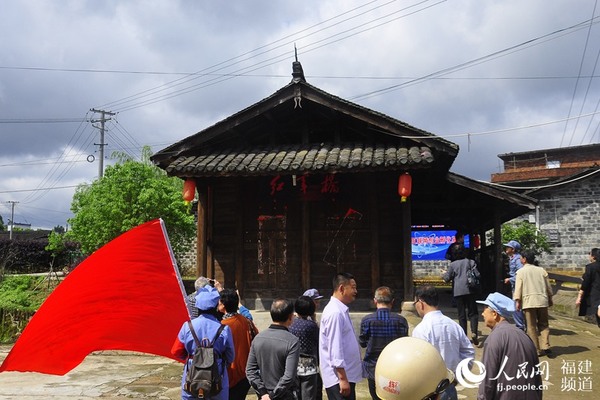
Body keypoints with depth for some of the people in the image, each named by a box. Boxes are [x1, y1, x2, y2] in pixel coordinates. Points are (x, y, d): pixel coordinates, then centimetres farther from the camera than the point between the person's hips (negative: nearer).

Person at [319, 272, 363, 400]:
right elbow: (335, 349, -22)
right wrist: (342, 379, -21)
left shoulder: (341, 310, 11)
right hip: (340, 377, -9)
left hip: (347, 375, 9)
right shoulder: (335, 313, -19)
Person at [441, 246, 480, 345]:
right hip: (470, 290, 0)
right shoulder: (471, 262, 3)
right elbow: (477, 275, -2)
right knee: (472, 312, 5)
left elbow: (447, 278, 2)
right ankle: (474, 332, -16)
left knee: (461, 314, 7)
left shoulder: (452, 264, 2)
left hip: (458, 291, 0)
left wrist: (444, 274, 22)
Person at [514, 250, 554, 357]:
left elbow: (518, 287, -6)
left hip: (529, 301, -3)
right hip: (542, 300, 3)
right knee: (543, 325, 12)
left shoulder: (521, 271, -1)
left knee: (532, 327, 3)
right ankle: (545, 346, -2)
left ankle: (536, 349, 4)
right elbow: (548, 286, 13)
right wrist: (550, 299, 23)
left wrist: (517, 301, -2)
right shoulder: (541, 270, 9)